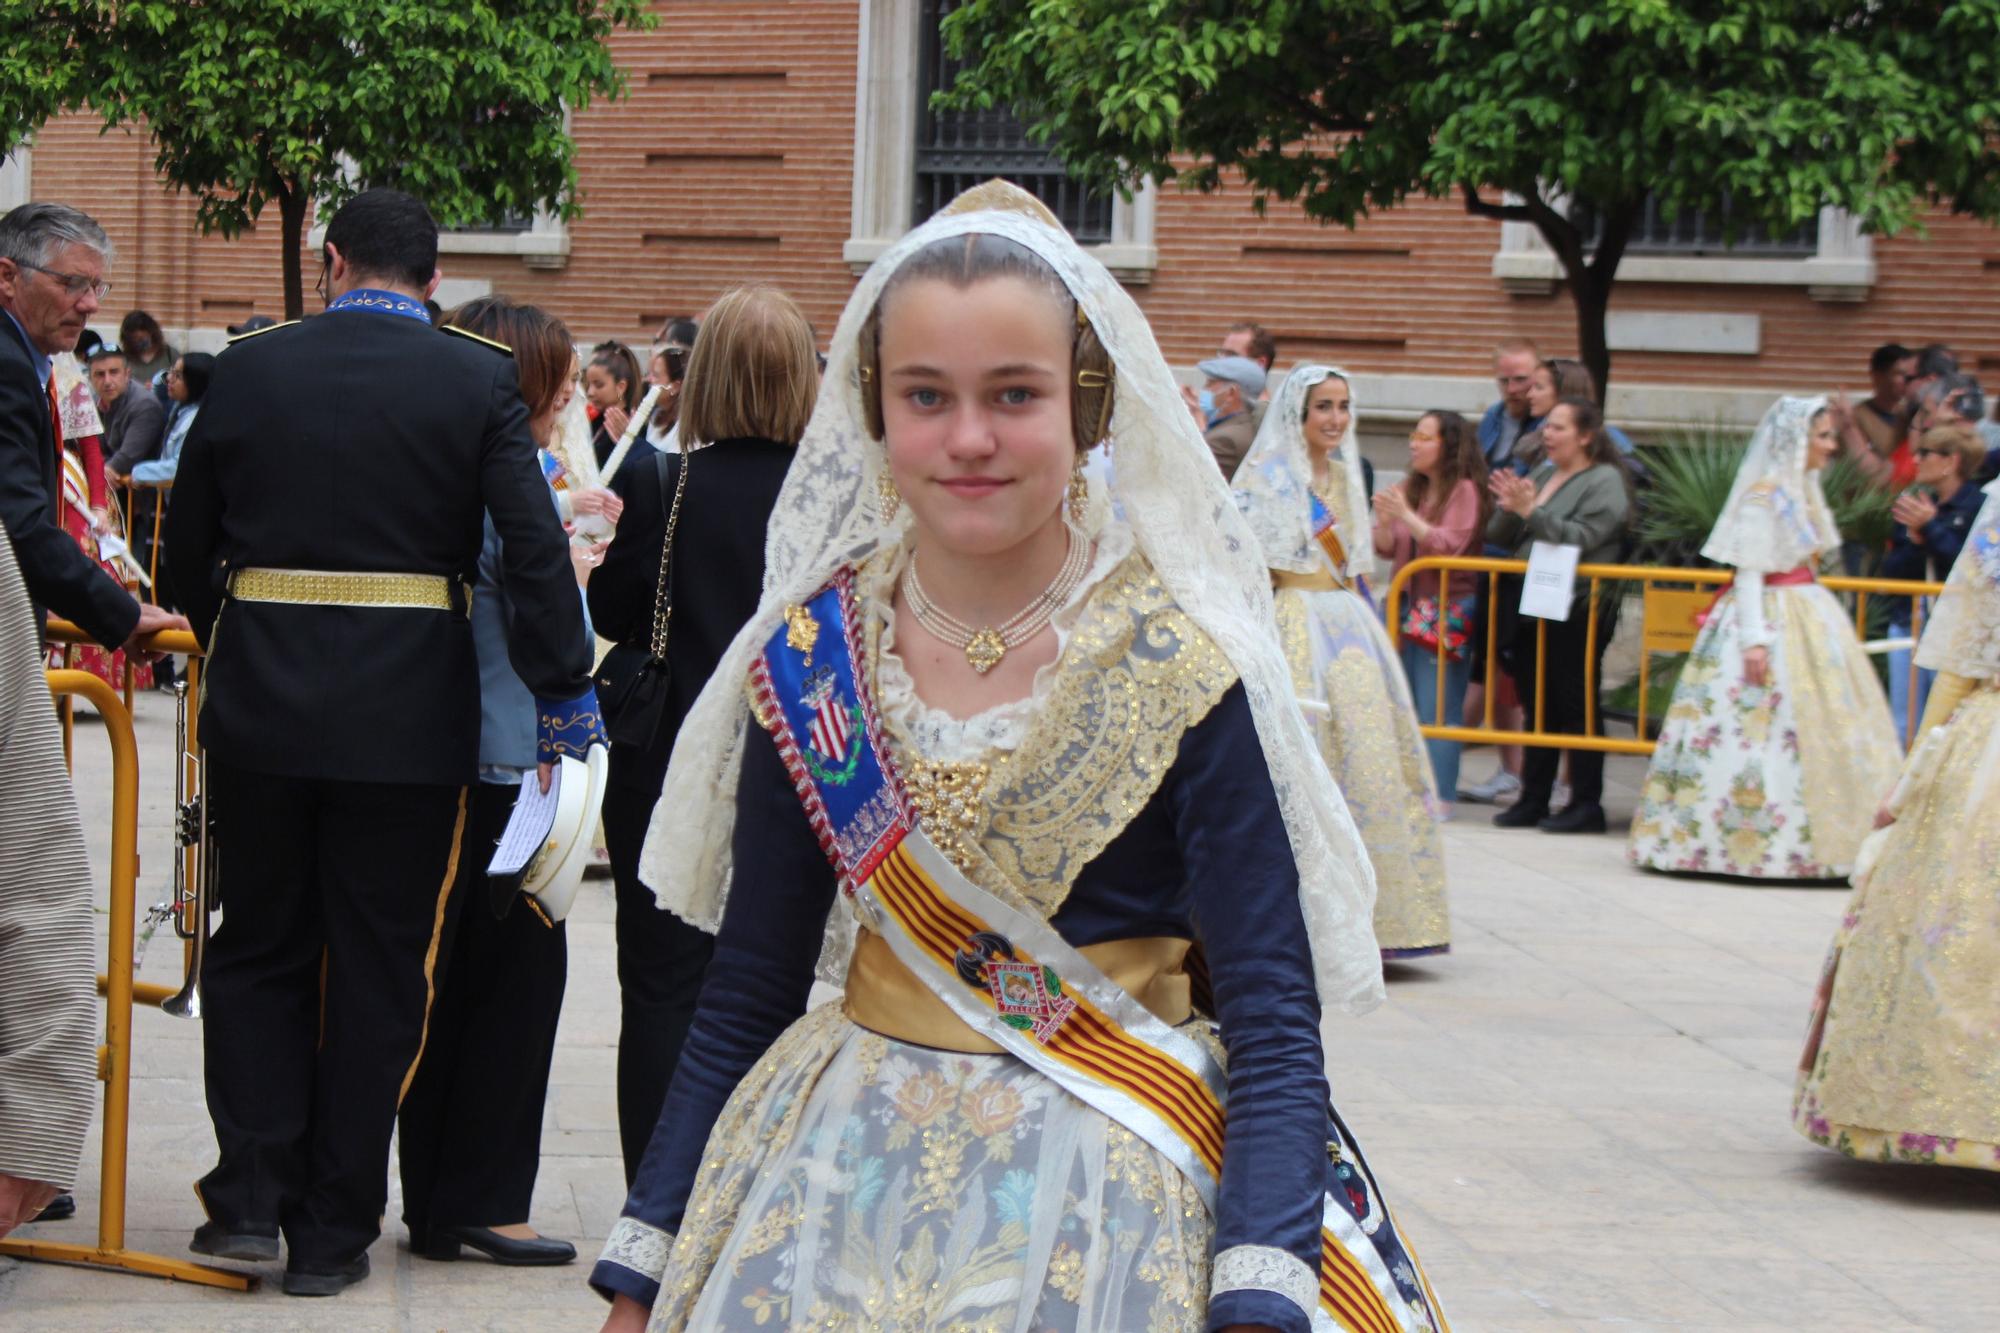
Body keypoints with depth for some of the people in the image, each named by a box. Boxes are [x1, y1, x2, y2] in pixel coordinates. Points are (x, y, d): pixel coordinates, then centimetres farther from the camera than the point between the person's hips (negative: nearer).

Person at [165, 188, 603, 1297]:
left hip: (261, 704, 1)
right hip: (409, 714, -1)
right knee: (377, 969, 7)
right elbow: (536, 552, -11)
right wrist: (565, 705, -6)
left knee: (257, 947, 16)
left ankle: (252, 1194, 7)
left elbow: (188, 551, 8)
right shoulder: (480, 382, -4)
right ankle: (331, 1232, 11)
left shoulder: (248, 369, 2)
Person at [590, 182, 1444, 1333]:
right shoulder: (807, 660, -1)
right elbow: (750, 994, 5)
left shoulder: (1185, 669, -12)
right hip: (844, 1187, 3)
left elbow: (1274, 1020, -15)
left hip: (1113, 1206, -3)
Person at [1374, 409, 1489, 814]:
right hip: (1410, 607, 7)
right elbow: (1387, 550, 13)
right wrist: (1383, 521, -7)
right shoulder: (1410, 488, 10)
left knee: (1438, 711, -7)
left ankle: (1440, 797, -4)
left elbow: (1451, 545, -16)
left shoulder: (1465, 490, -7)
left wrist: (1407, 516, -19)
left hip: (1447, 613, -7)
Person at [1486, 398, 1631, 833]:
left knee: (1577, 708, -5)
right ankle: (1533, 800, 15)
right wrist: (1509, 510, -7)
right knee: (1538, 707, 10)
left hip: (1576, 612, -7)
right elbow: (1499, 538, 14)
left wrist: (1530, 511, -23)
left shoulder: (1605, 482, -5)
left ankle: (1586, 805, -1)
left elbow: (1580, 538, -20)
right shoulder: (1542, 473, 16)